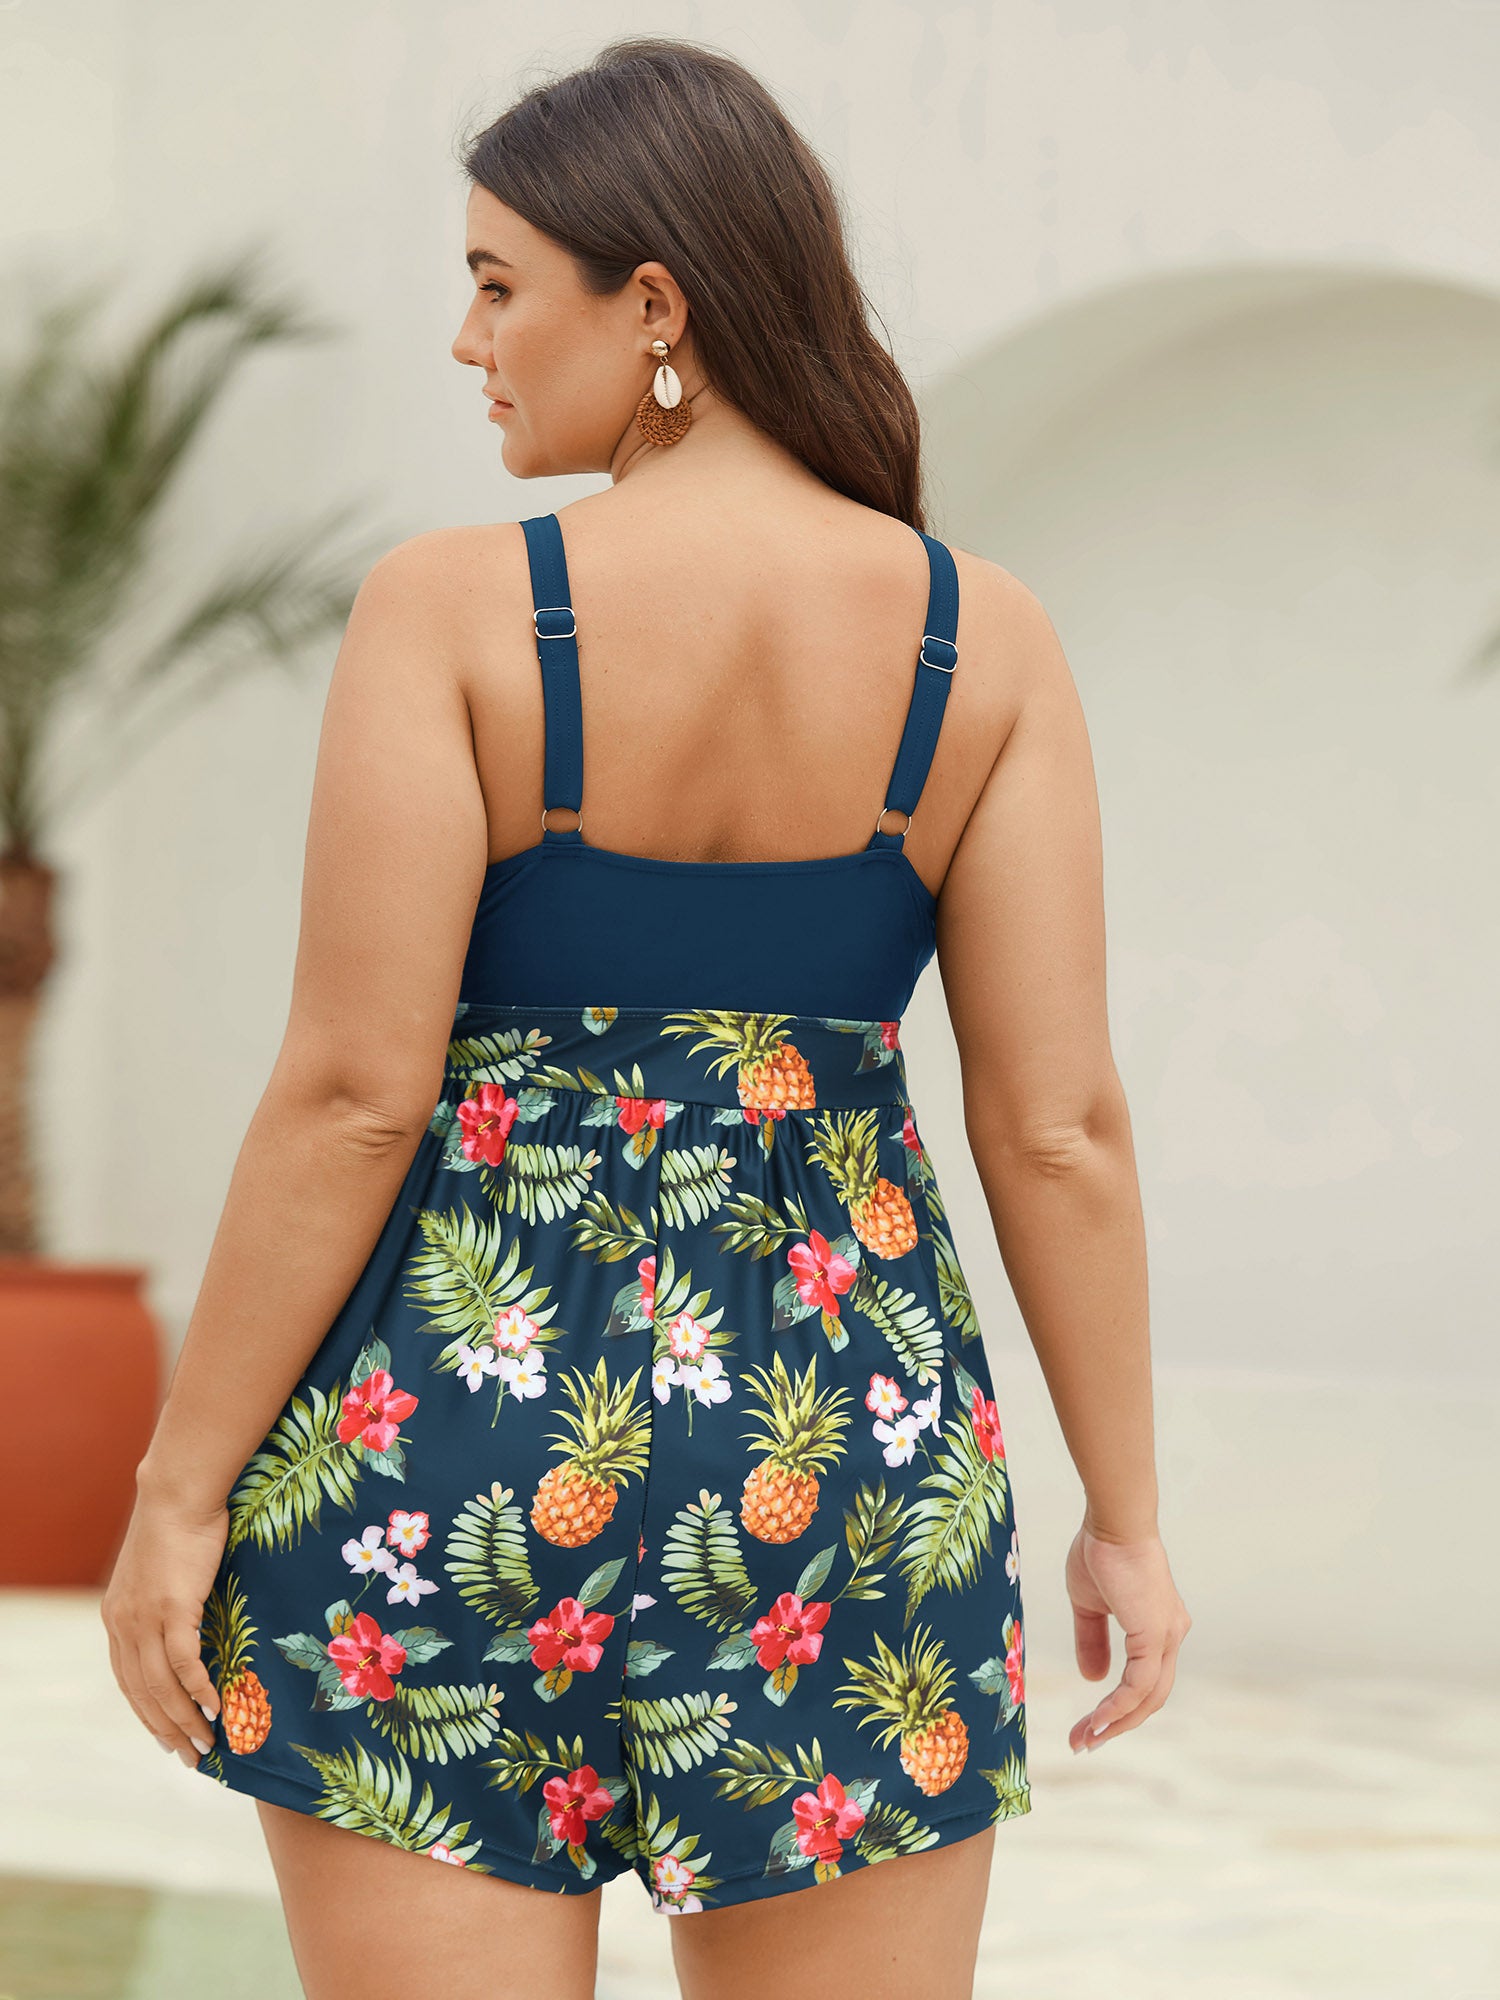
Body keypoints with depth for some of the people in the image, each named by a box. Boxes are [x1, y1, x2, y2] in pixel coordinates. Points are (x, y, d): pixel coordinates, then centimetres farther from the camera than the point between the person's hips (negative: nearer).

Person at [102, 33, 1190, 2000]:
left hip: (447, 1452, -2)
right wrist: (1128, 1519, 6)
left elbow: (352, 1092, -13)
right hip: (837, 1457, 3)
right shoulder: (982, 637, -2)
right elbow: (1059, 1122, -3)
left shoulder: (453, 609, -10)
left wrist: (180, 1487, -4)